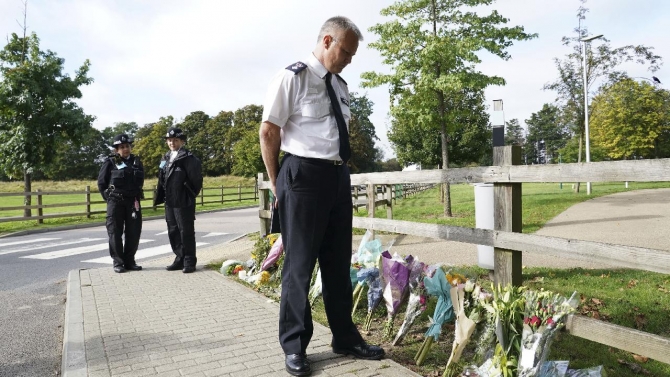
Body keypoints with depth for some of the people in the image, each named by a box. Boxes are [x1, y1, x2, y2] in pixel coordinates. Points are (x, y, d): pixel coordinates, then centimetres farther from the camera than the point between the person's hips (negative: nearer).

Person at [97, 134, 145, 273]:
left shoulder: (136, 161, 8)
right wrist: (110, 198, 0)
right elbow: (101, 183, 3)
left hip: (133, 202, 3)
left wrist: (136, 196, 8)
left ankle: (129, 261, 15)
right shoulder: (110, 162, -1)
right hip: (115, 203, -3)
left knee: (134, 233, 4)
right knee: (115, 233, 1)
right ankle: (118, 263, 9)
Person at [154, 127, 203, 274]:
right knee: (173, 232, 13)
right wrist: (159, 198, 12)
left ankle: (189, 262, 8)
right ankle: (180, 259, 24)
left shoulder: (188, 158, -10)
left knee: (186, 232, -1)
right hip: (169, 202, 8)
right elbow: (162, 180, 17)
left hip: (184, 202, -8)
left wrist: (190, 195, -9)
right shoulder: (166, 159, 15)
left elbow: (196, 179, -14)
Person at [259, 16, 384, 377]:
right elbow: (268, 131, -8)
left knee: (338, 262, 14)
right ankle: (294, 346, 18)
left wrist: (339, 170, 15)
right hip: (304, 174, -7)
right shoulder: (293, 77, -7)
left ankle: (345, 338, 28)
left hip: (339, 176, 7)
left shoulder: (340, 85, 15)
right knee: (300, 263, 2)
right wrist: (277, 182, -4)